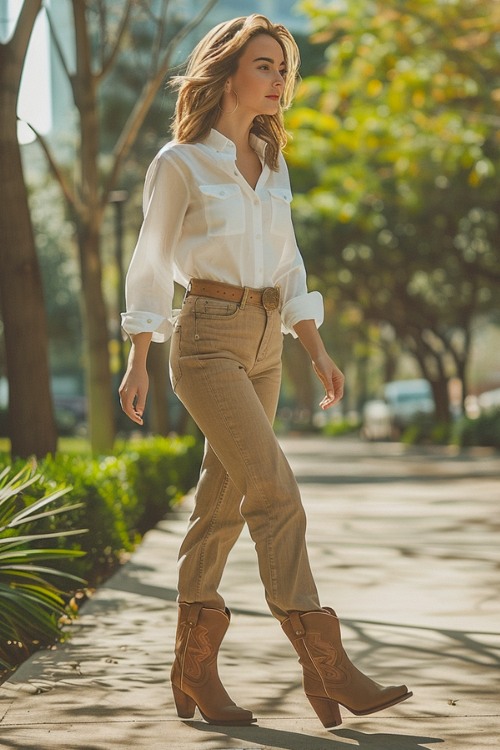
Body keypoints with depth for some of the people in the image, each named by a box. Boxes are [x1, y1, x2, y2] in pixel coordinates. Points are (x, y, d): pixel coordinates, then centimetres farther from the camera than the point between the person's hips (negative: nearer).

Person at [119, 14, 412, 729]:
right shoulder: (180, 162, -4)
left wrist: (317, 351, 11)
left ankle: (195, 670, 16)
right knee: (277, 494, -14)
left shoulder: (272, 163, 14)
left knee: (223, 499, 8)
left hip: (264, 344, 7)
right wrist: (137, 362, -4)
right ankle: (325, 665, -13)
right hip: (207, 339, -7)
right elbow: (151, 263, -2)